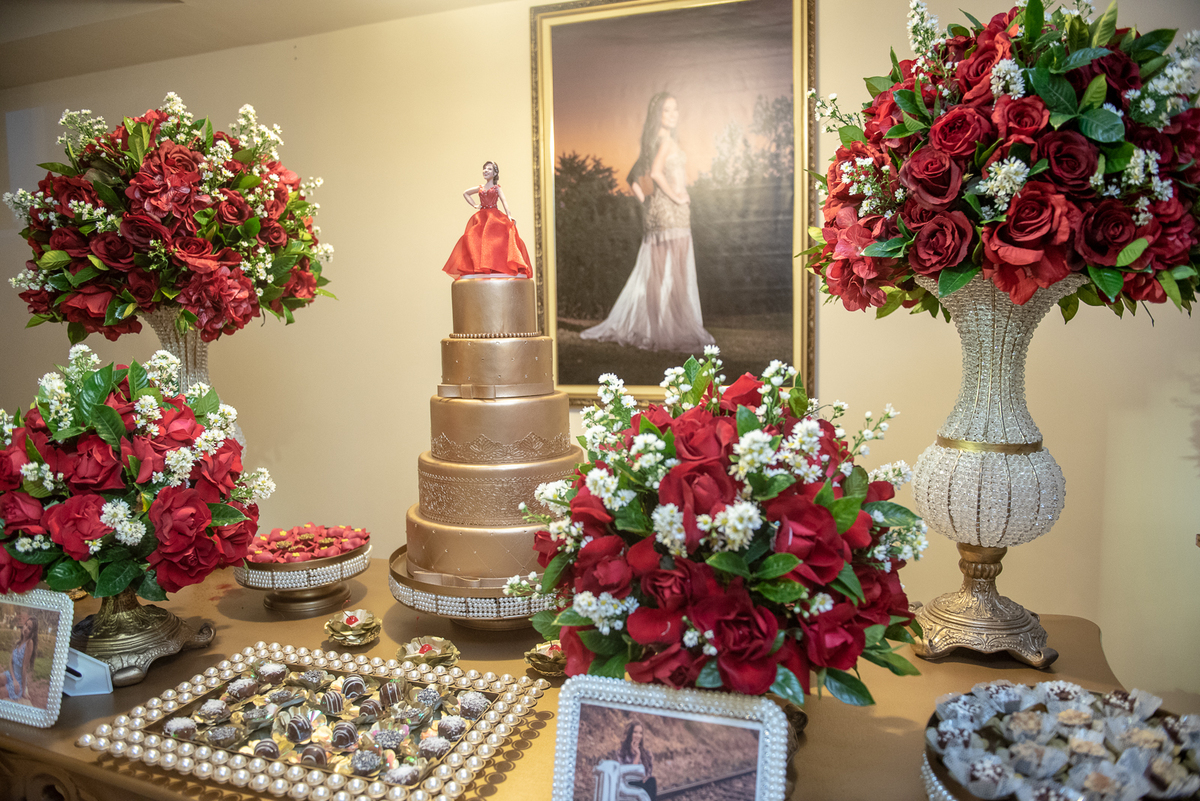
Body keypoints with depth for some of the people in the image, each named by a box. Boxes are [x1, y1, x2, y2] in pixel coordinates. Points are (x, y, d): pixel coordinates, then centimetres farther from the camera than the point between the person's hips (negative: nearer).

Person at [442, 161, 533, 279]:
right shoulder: (480, 188, 18)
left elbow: (504, 201, -6)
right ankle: (477, 267, -15)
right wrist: (474, 205, 18)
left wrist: (509, 216, -23)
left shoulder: (497, 188, 9)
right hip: (481, 218, 4)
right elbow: (465, 193, 32)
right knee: (474, 238, -13)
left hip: (495, 217, -4)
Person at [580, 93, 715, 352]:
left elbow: (633, 179, 21)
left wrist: (647, 201, 14)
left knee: (652, 272, 11)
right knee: (673, 273, -8)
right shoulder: (666, 139, -8)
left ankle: (624, 325, 15)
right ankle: (675, 332, -6)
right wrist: (675, 196, -15)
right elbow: (656, 172, -25)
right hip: (672, 213, -9)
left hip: (656, 213, 9)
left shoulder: (653, 142, 18)